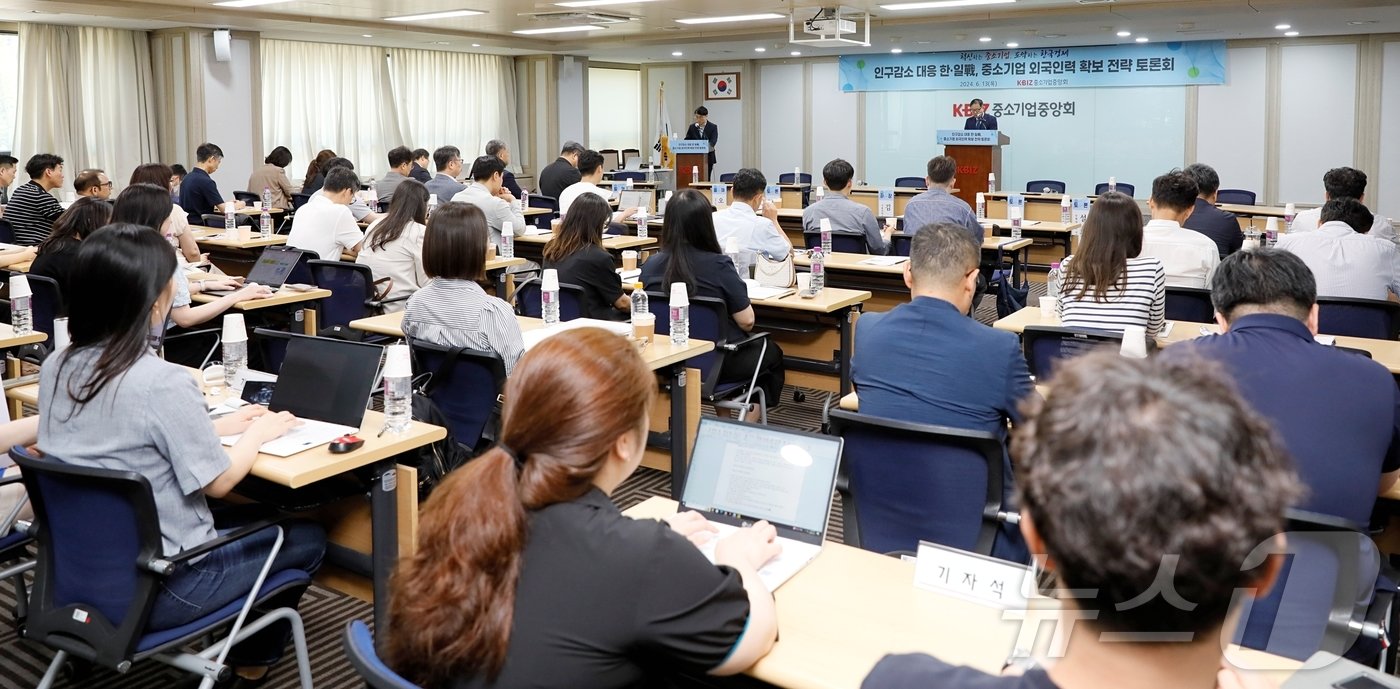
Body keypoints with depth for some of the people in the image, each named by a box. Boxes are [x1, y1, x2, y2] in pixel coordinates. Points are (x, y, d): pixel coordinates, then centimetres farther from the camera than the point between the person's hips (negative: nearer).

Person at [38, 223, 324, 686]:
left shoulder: (56, 368, -3)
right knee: (307, 539, 13)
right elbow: (218, 483, -16)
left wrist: (219, 426, 12)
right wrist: (259, 431, 1)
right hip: (154, 586, -8)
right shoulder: (164, 383, -27)